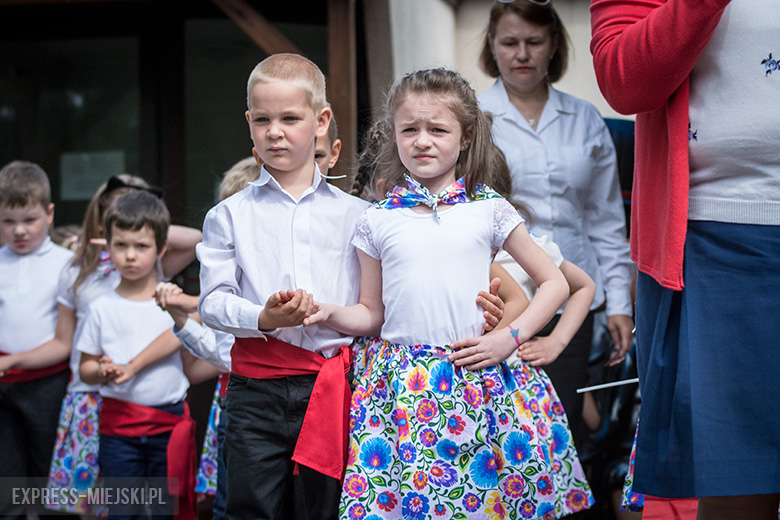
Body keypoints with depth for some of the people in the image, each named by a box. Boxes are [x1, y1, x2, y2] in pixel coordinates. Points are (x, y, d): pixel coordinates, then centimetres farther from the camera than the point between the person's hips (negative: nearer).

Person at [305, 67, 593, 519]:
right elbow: (372, 314, 13)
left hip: (480, 378, 0)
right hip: (403, 389, 1)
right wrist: (331, 312, -7)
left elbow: (555, 282, 9)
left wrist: (509, 338, -2)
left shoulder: (489, 210, 5)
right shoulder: (377, 222, 8)